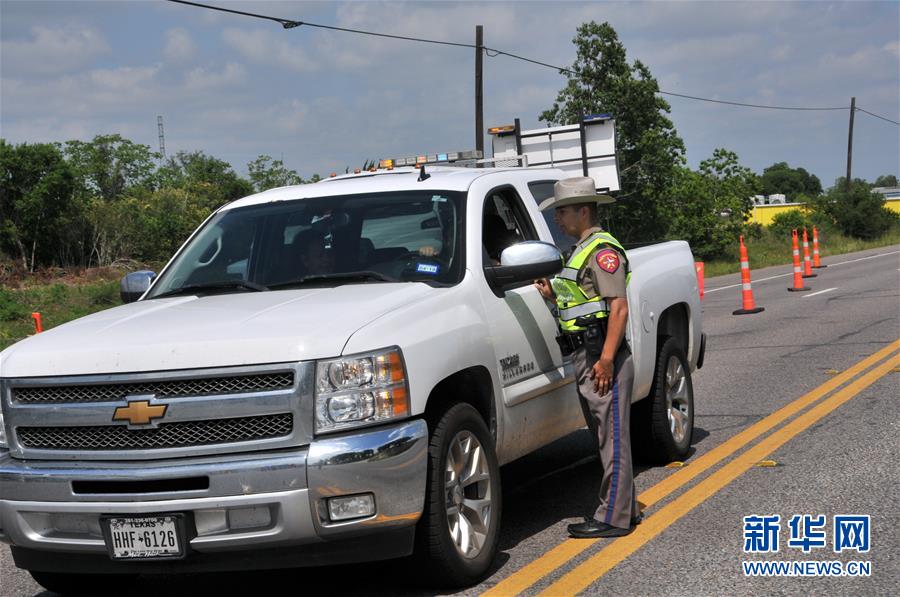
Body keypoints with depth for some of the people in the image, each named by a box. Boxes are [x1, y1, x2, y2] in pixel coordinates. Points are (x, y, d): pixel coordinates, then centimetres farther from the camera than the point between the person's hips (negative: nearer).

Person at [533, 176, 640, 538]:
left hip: (602, 358, -10)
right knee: (606, 437, 14)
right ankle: (624, 509, 21)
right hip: (585, 357, 10)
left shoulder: (603, 250, -11)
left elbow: (619, 307, -18)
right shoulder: (581, 251, 21)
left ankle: (613, 518, -5)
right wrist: (553, 295, 10)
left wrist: (606, 358, -23)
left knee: (613, 437, -7)